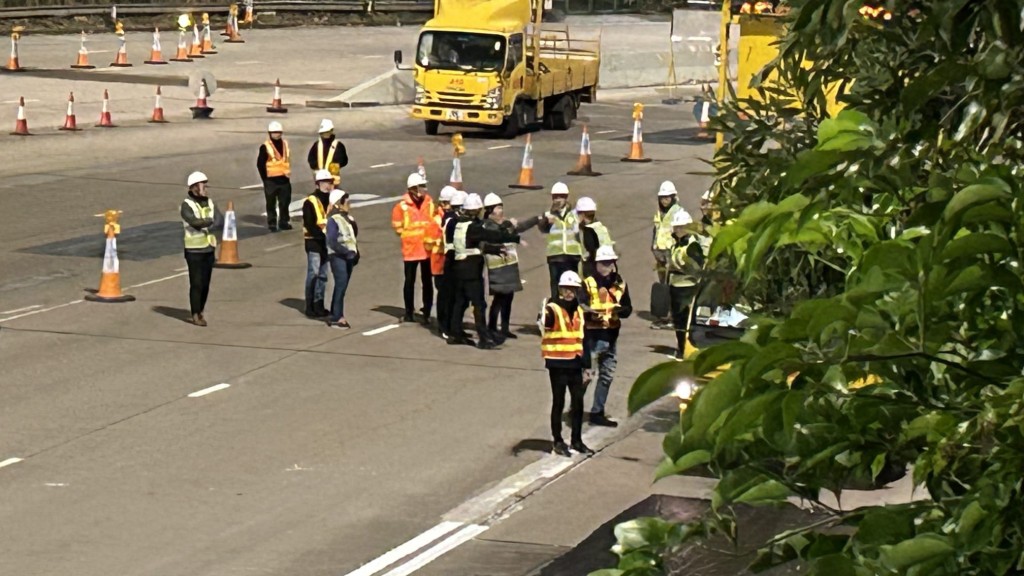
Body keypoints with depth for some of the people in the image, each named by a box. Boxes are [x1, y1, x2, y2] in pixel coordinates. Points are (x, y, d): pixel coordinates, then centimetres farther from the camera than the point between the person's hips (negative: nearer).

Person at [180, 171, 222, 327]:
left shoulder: (209, 203, 9)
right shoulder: (186, 205, -9)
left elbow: (220, 221, -3)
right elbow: (194, 221, -25)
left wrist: (204, 224, -19)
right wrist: (210, 220, -11)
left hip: (209, 249, 6)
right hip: (194, 250, -6)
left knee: (205, 284, 8)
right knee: (196, 284, -5)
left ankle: (201, 312, 19)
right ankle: (195, 315, 1)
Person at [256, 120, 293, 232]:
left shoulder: (285, 144, 9)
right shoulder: (265, 147, -8)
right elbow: (260, 164, -6)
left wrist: (288, 172, 11)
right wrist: (265, 177, -7)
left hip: (284, 178, 5)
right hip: (271, 180, -5)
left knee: (285, 202, 9)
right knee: (271, 203, 2)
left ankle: (284, 222, 19)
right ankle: (272, 223, 7)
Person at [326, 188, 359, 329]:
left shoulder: (347, 218, 10)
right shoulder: (333, 220, -13)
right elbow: (332, 242, -18)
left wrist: (354, 252, 3)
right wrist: (347, 252, -20)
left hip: (348, 256, 8)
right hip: (338, 256, -8)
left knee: (342, 286, 10)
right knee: (341, 285, -9)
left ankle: (335, 316, 17)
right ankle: (337, 318, -4)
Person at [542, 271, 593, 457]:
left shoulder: (578, 311, 12)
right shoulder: (553, 309, -8)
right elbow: (546, 322, -32)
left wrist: (586, 367, 15)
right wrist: (546, 316, -55)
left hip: (575, 363, 6)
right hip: (558, 364, -6)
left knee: (578, 402, 9)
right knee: (558, 402, 2)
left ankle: (576, 440, 22)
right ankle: (557, 441, 12)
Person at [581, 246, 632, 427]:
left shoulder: (620, 284, 9)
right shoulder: (588, 283, -6)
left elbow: (628, 309, 8)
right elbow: (580, 306, -15)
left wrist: (619, 310, -15)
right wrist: (591, 313, -35)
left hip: (611, 336, 6)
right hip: (592, 335, -6)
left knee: (607, 376, 13)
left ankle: (597, 413, 23)